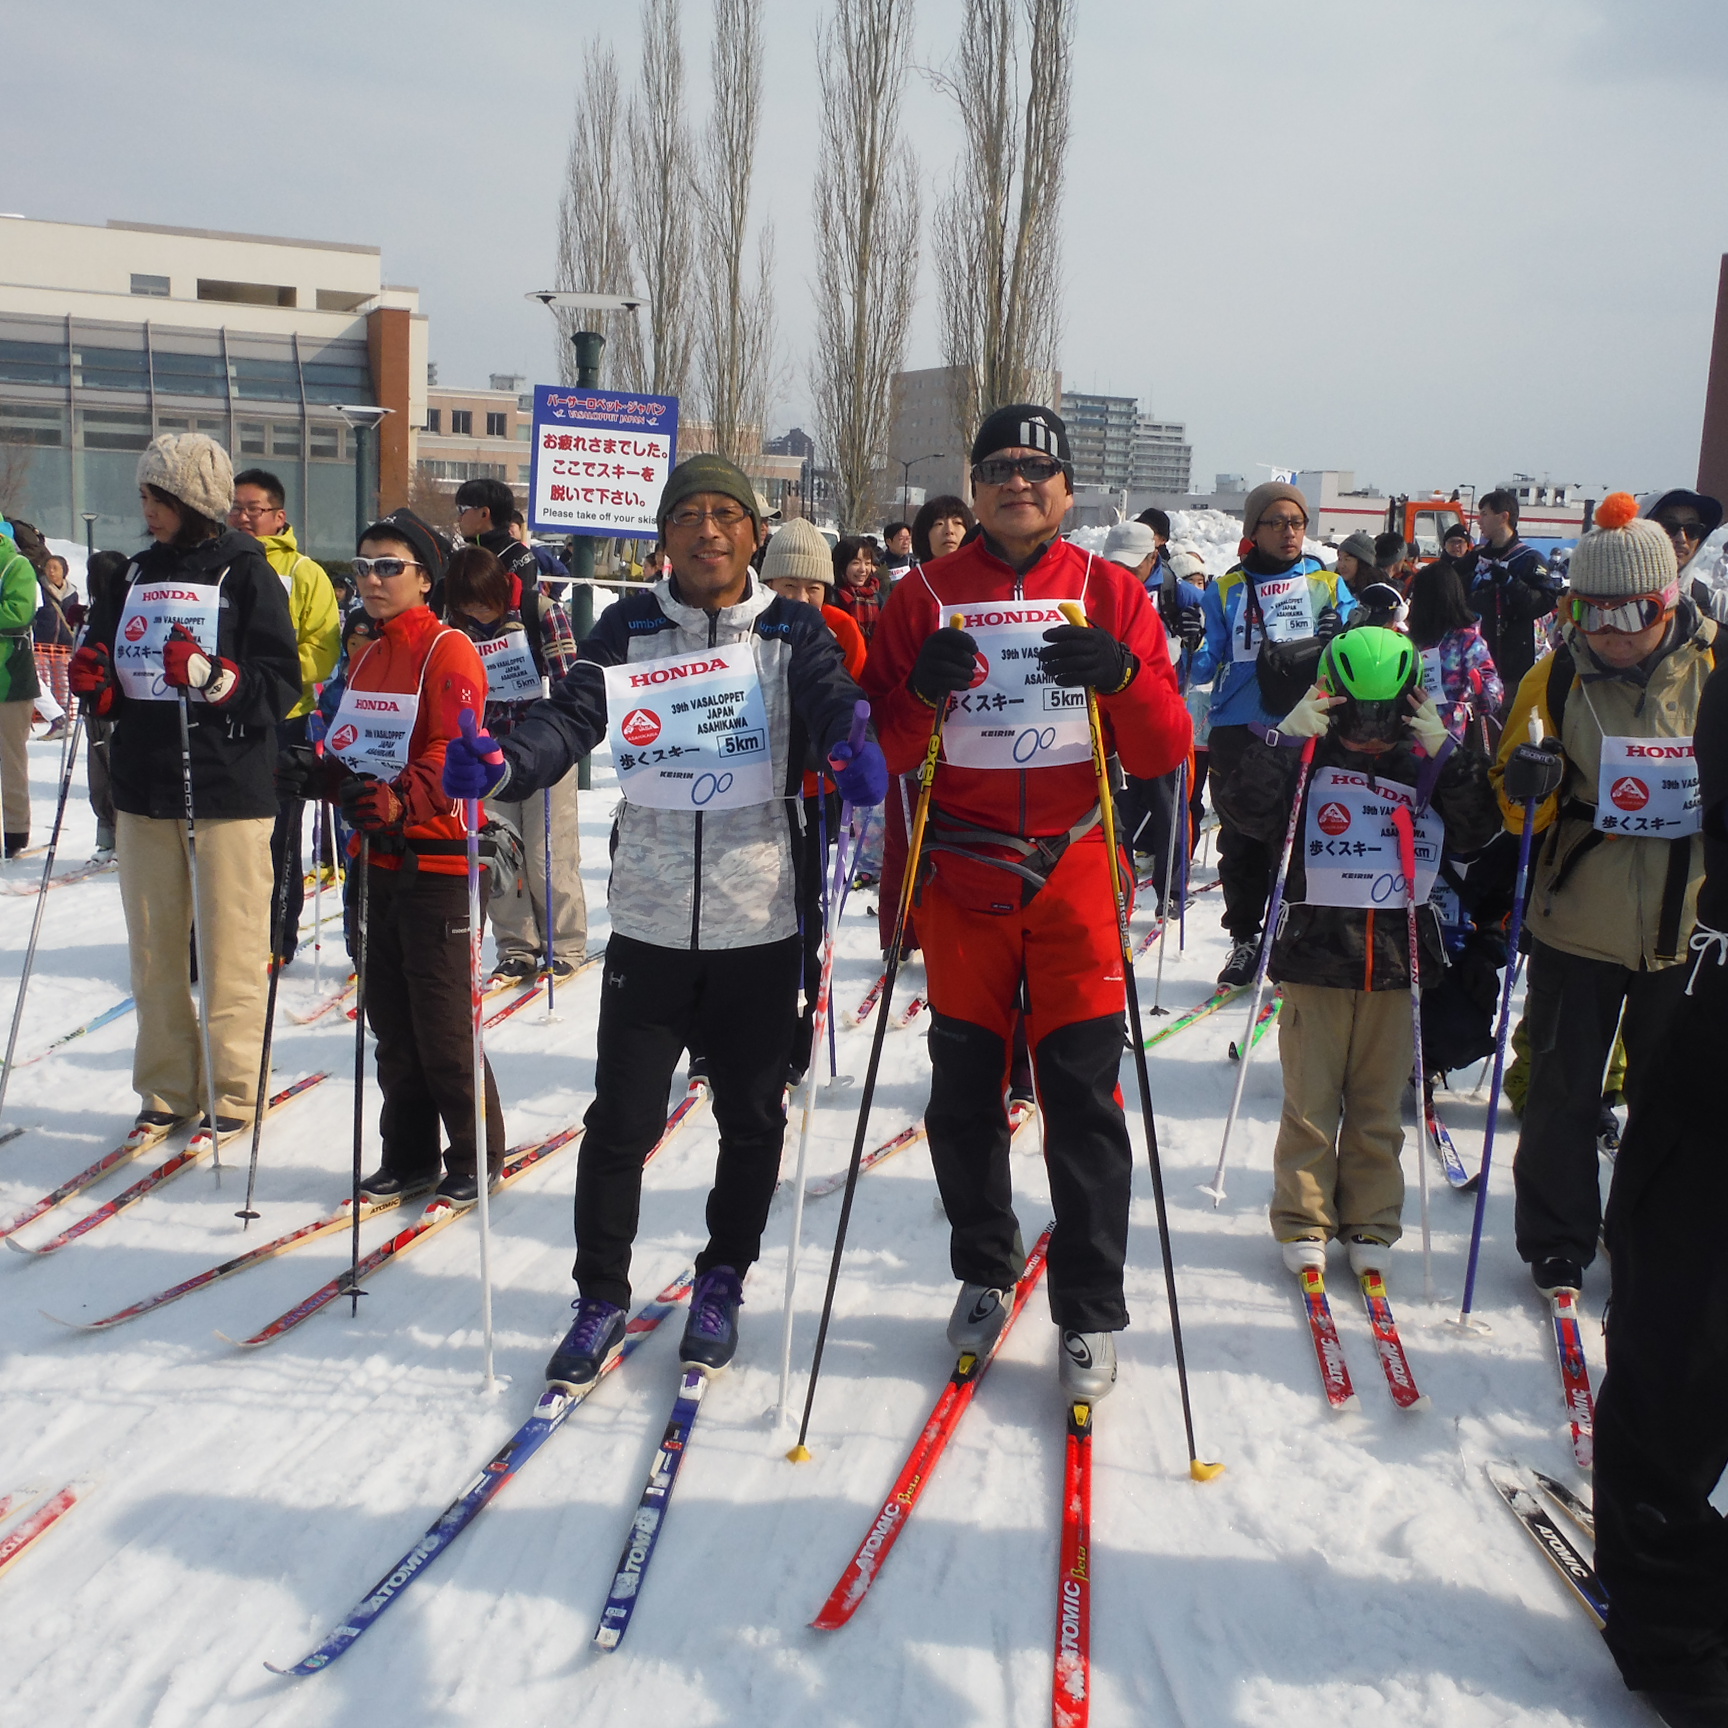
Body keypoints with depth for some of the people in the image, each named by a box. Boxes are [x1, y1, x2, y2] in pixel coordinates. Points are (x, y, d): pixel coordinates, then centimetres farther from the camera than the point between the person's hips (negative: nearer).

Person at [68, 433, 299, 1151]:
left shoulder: (245, 572, -4)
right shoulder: (138, 574, 14)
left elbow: (281, 682, -11)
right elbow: (112, 682, 21)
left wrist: (213, 677, -26)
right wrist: (96, 684, -1)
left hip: (227, 788, -6)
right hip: (144, 786, 6)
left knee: (229, 953, -2)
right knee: (154, 951, 12)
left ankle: (235, 1095, 9)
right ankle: (167, 1092, 23)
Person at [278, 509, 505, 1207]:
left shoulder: (448, 650, -9)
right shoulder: (365, 657, 16)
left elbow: (454, 754, -20)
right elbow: (356, 755, 17)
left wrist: (399, 801, -35)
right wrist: (317, 773, -3)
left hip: (437, 860, -8)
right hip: (380, 858, 8)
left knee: (442, 1023, -3)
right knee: (390, 1017, 13)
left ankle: (476, 1158, 12)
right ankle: (408, 1156, 25)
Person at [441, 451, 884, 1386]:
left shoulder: (793, 630, 2)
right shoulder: (629, 629, 3)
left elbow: (832, 702, -15)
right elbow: (571, 715, -9)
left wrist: (853, 751, -39)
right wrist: (502, 763, -30)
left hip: (762, 921, 0)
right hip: (650, 920, 0)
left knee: (752, 1117, 12)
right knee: (621, 1117, 3)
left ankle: (721, 1282, 34)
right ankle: (601, 1297, 22)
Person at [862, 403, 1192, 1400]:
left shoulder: (1112, 594, 5)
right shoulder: (928, 595, 5)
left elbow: (1163, 753, 0)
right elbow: (882, 750, 3)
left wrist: (1122, 677, -19)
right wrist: (922, 691, -17)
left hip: (1075, 876, -1)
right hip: (963, 878, 1)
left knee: (1084, 1099, 0)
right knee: (964, 1093, 9)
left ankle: (1093, 1315, 12)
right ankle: (985, 1273, 30)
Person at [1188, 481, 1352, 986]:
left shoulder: (1327, 584, 10)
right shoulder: (1226, 590, 11)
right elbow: (1205, 665, 6)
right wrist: (1190, 654, -17)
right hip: (1239, 732, 1)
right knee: (1241, 841, 4)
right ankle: (1244, 939, 16)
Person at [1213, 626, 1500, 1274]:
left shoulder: (1426, 771, 5)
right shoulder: (1305, 765, -2)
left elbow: (1477, 829, -4)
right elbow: (1241, 805, -15)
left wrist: (1444, 752, -14)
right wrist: (1287, 736, -23)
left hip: (1398, 964, 2)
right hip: (1315, 958, -2)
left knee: (1378, 1107, 10)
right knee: (1310, 1104, 5)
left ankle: (1371, 1224, 22)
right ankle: (1304, 1222, 16)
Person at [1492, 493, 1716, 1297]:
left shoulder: (1712, 669, -5)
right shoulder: (1556, 678, -4)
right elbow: (1519, 802, 2)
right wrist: (1526, 785, -19)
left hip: (1687, 929, 0)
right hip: (1577, 923, 0)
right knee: (1563, 1092, 7)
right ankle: (1556, 1244, 24)